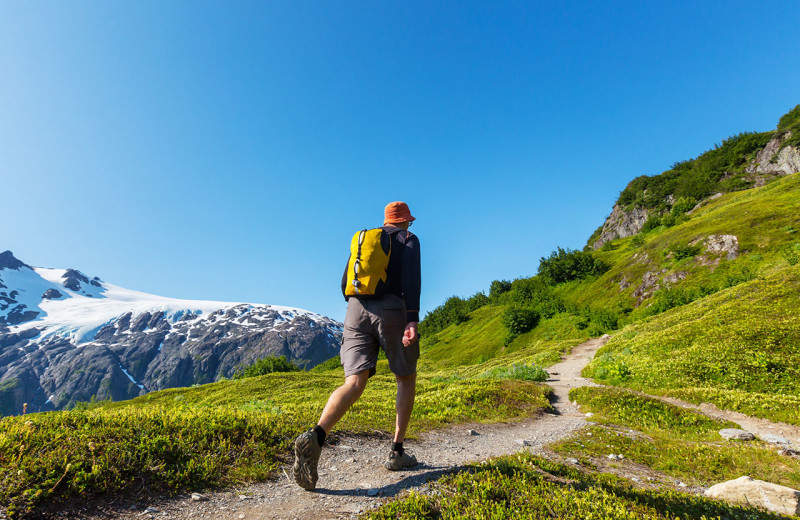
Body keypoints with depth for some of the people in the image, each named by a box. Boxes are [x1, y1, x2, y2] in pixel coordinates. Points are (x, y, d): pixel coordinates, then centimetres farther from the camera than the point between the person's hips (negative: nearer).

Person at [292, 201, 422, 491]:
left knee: (354, 384, -6)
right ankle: (396, 452, 15)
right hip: (393, 311, -4)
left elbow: (345, 284, 20)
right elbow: (411, 277, -9)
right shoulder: (409, 240, 10)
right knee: (406, 378, 16)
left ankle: (315, 437, -32)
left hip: (356, 310, 4)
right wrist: (413, 320, -18)